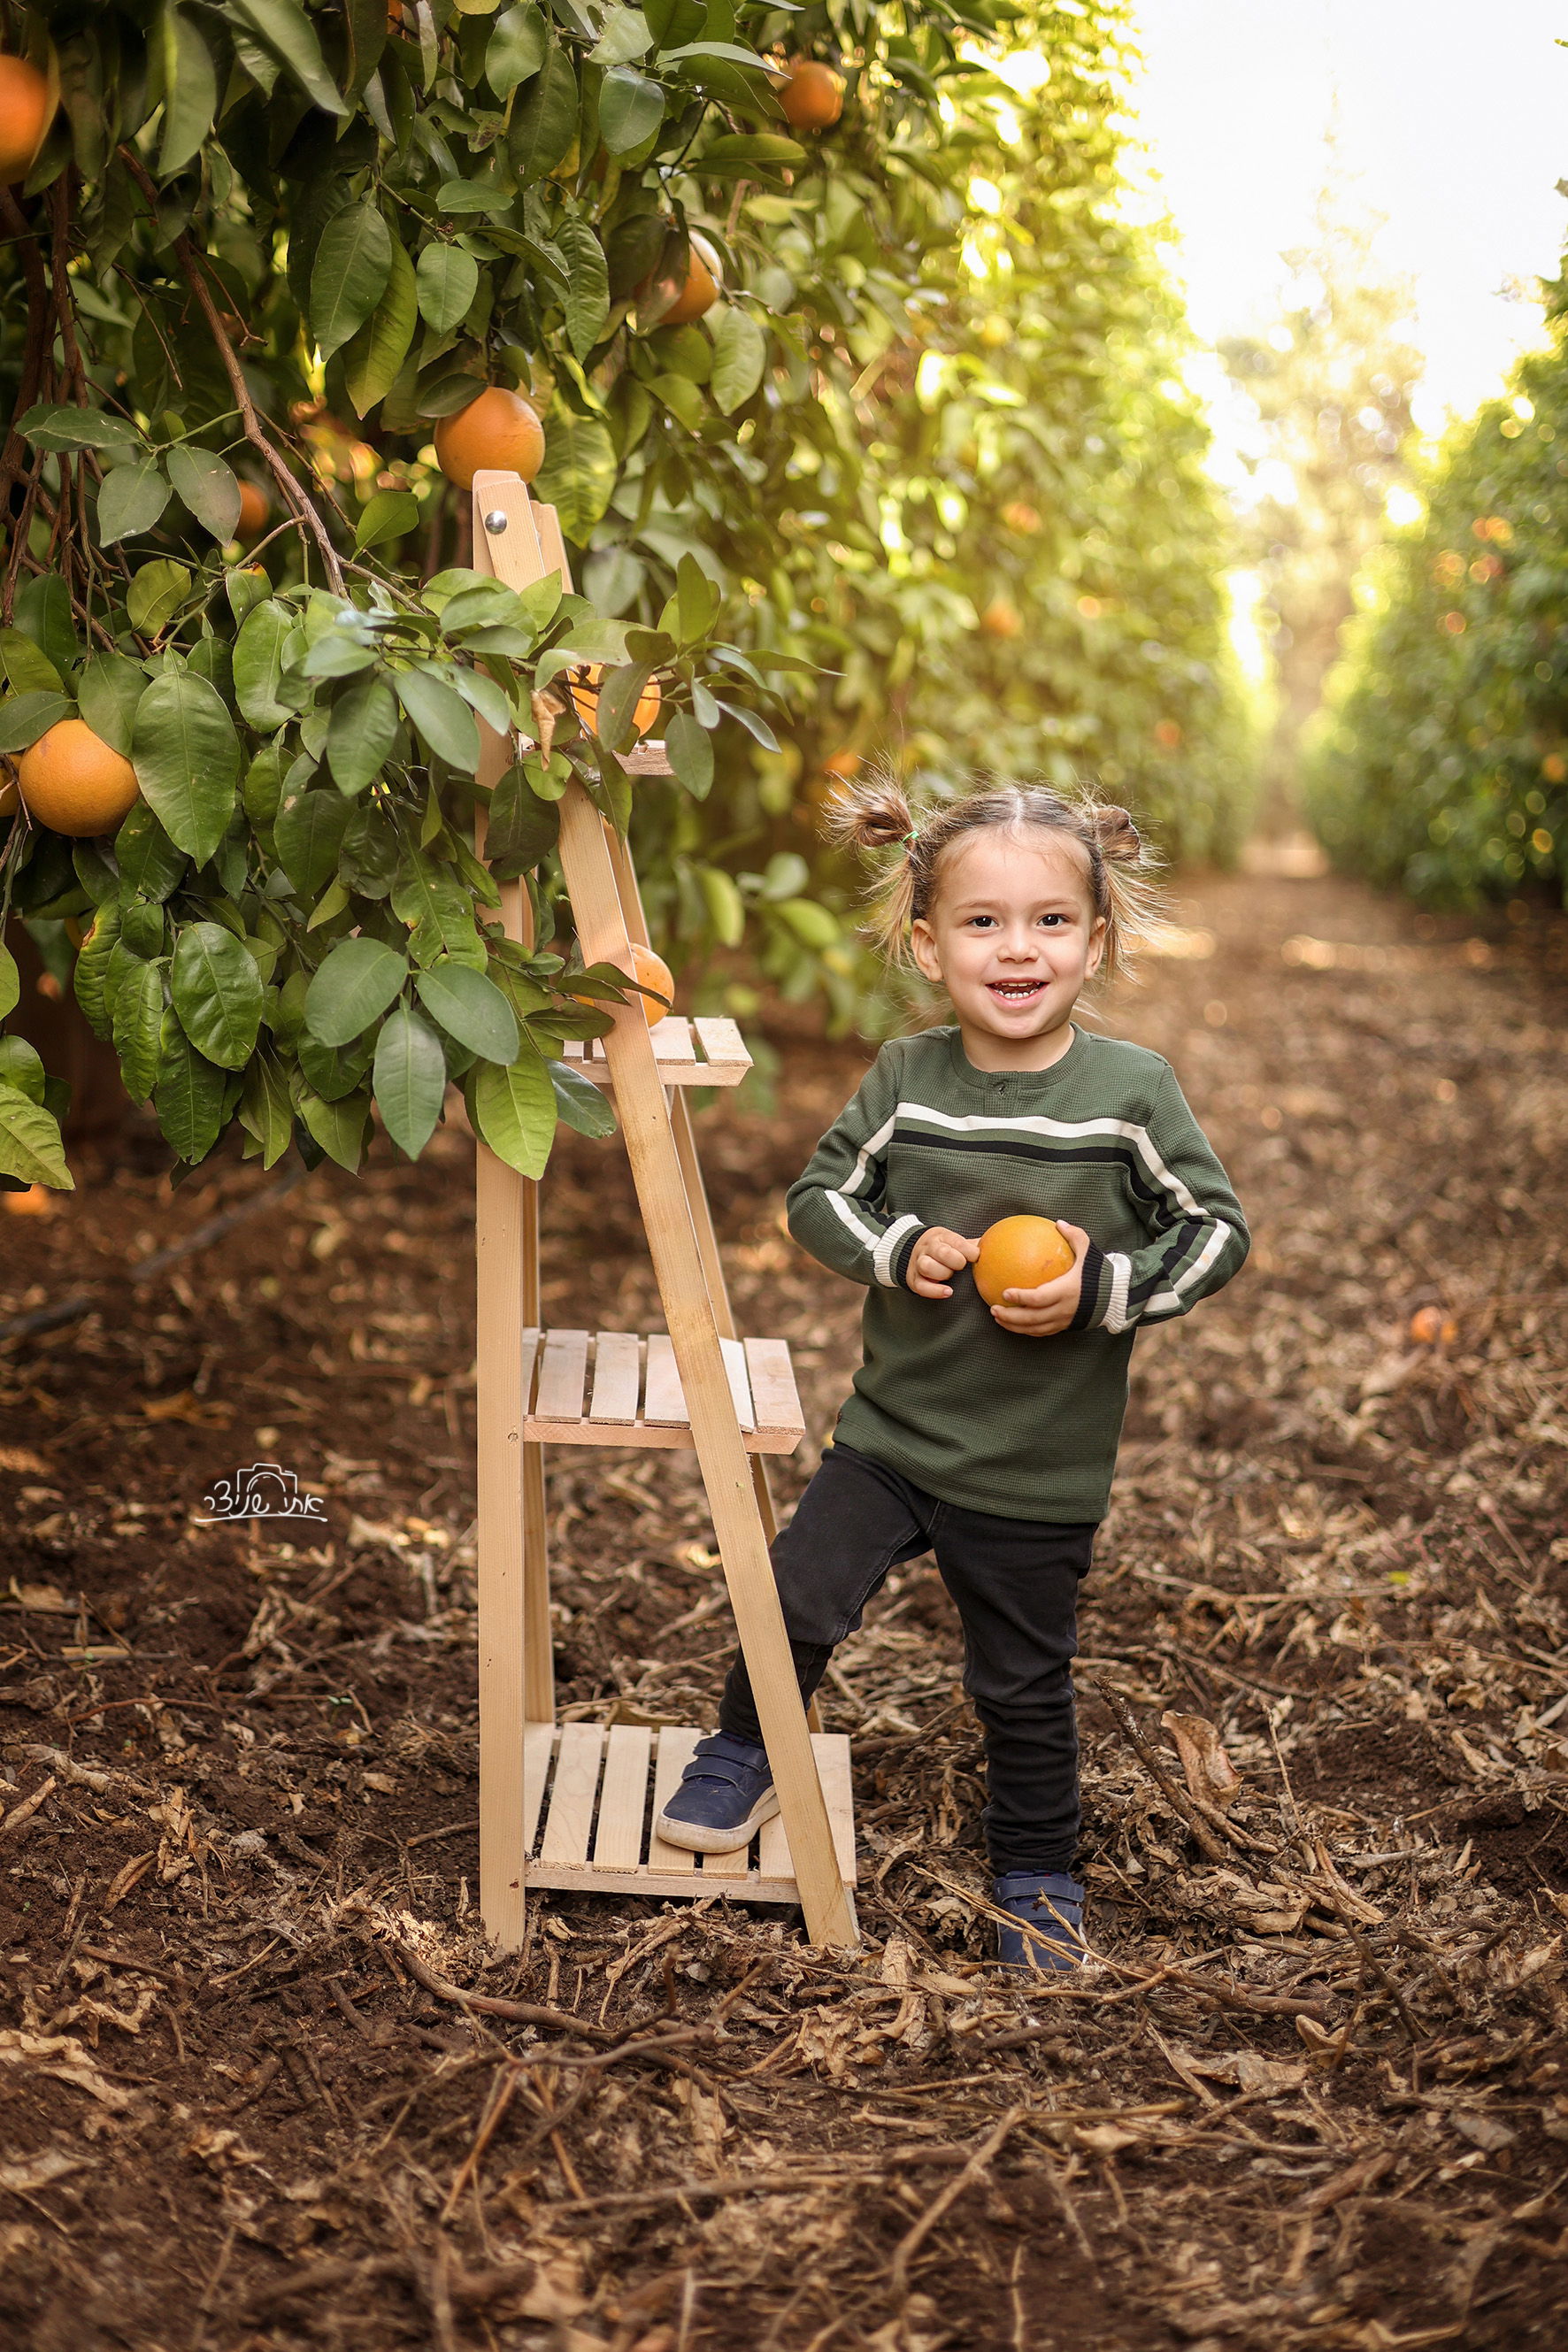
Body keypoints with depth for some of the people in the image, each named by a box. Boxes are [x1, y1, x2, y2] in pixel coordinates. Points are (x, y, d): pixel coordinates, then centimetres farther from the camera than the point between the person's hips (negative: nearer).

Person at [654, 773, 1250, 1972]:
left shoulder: (1134, 1092, -12)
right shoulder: (905, 1079, -7)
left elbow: (1219, 1229, -4)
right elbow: (818, 1194, 5)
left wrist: (1101, 1289, -19)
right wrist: (895, 1246, -15)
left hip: (1040, 1470, -1)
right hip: (893, 1430, 2)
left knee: (1025, 1684, 13)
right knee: (797, 1597, -4)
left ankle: (1038, 1874, 37)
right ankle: (747, 1756, 29)